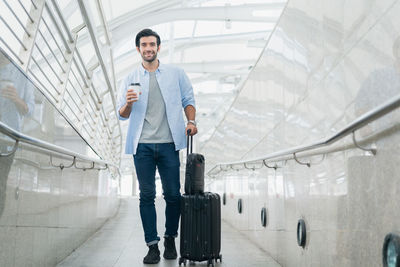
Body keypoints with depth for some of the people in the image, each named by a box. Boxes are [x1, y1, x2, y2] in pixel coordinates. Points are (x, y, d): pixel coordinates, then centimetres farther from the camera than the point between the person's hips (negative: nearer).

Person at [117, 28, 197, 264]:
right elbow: (122, 114, 8)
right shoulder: (130, 79, 11)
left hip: (168, 143, 0)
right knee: (147, 195, 1)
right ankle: (153, 246, 8)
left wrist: (191, 121, -3)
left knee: (173, 194, 2)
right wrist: (128, 104, -14)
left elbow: (188, 100, 14)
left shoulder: (176, 74, 11)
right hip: (142, 145, 1)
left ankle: (170, 240, 21)